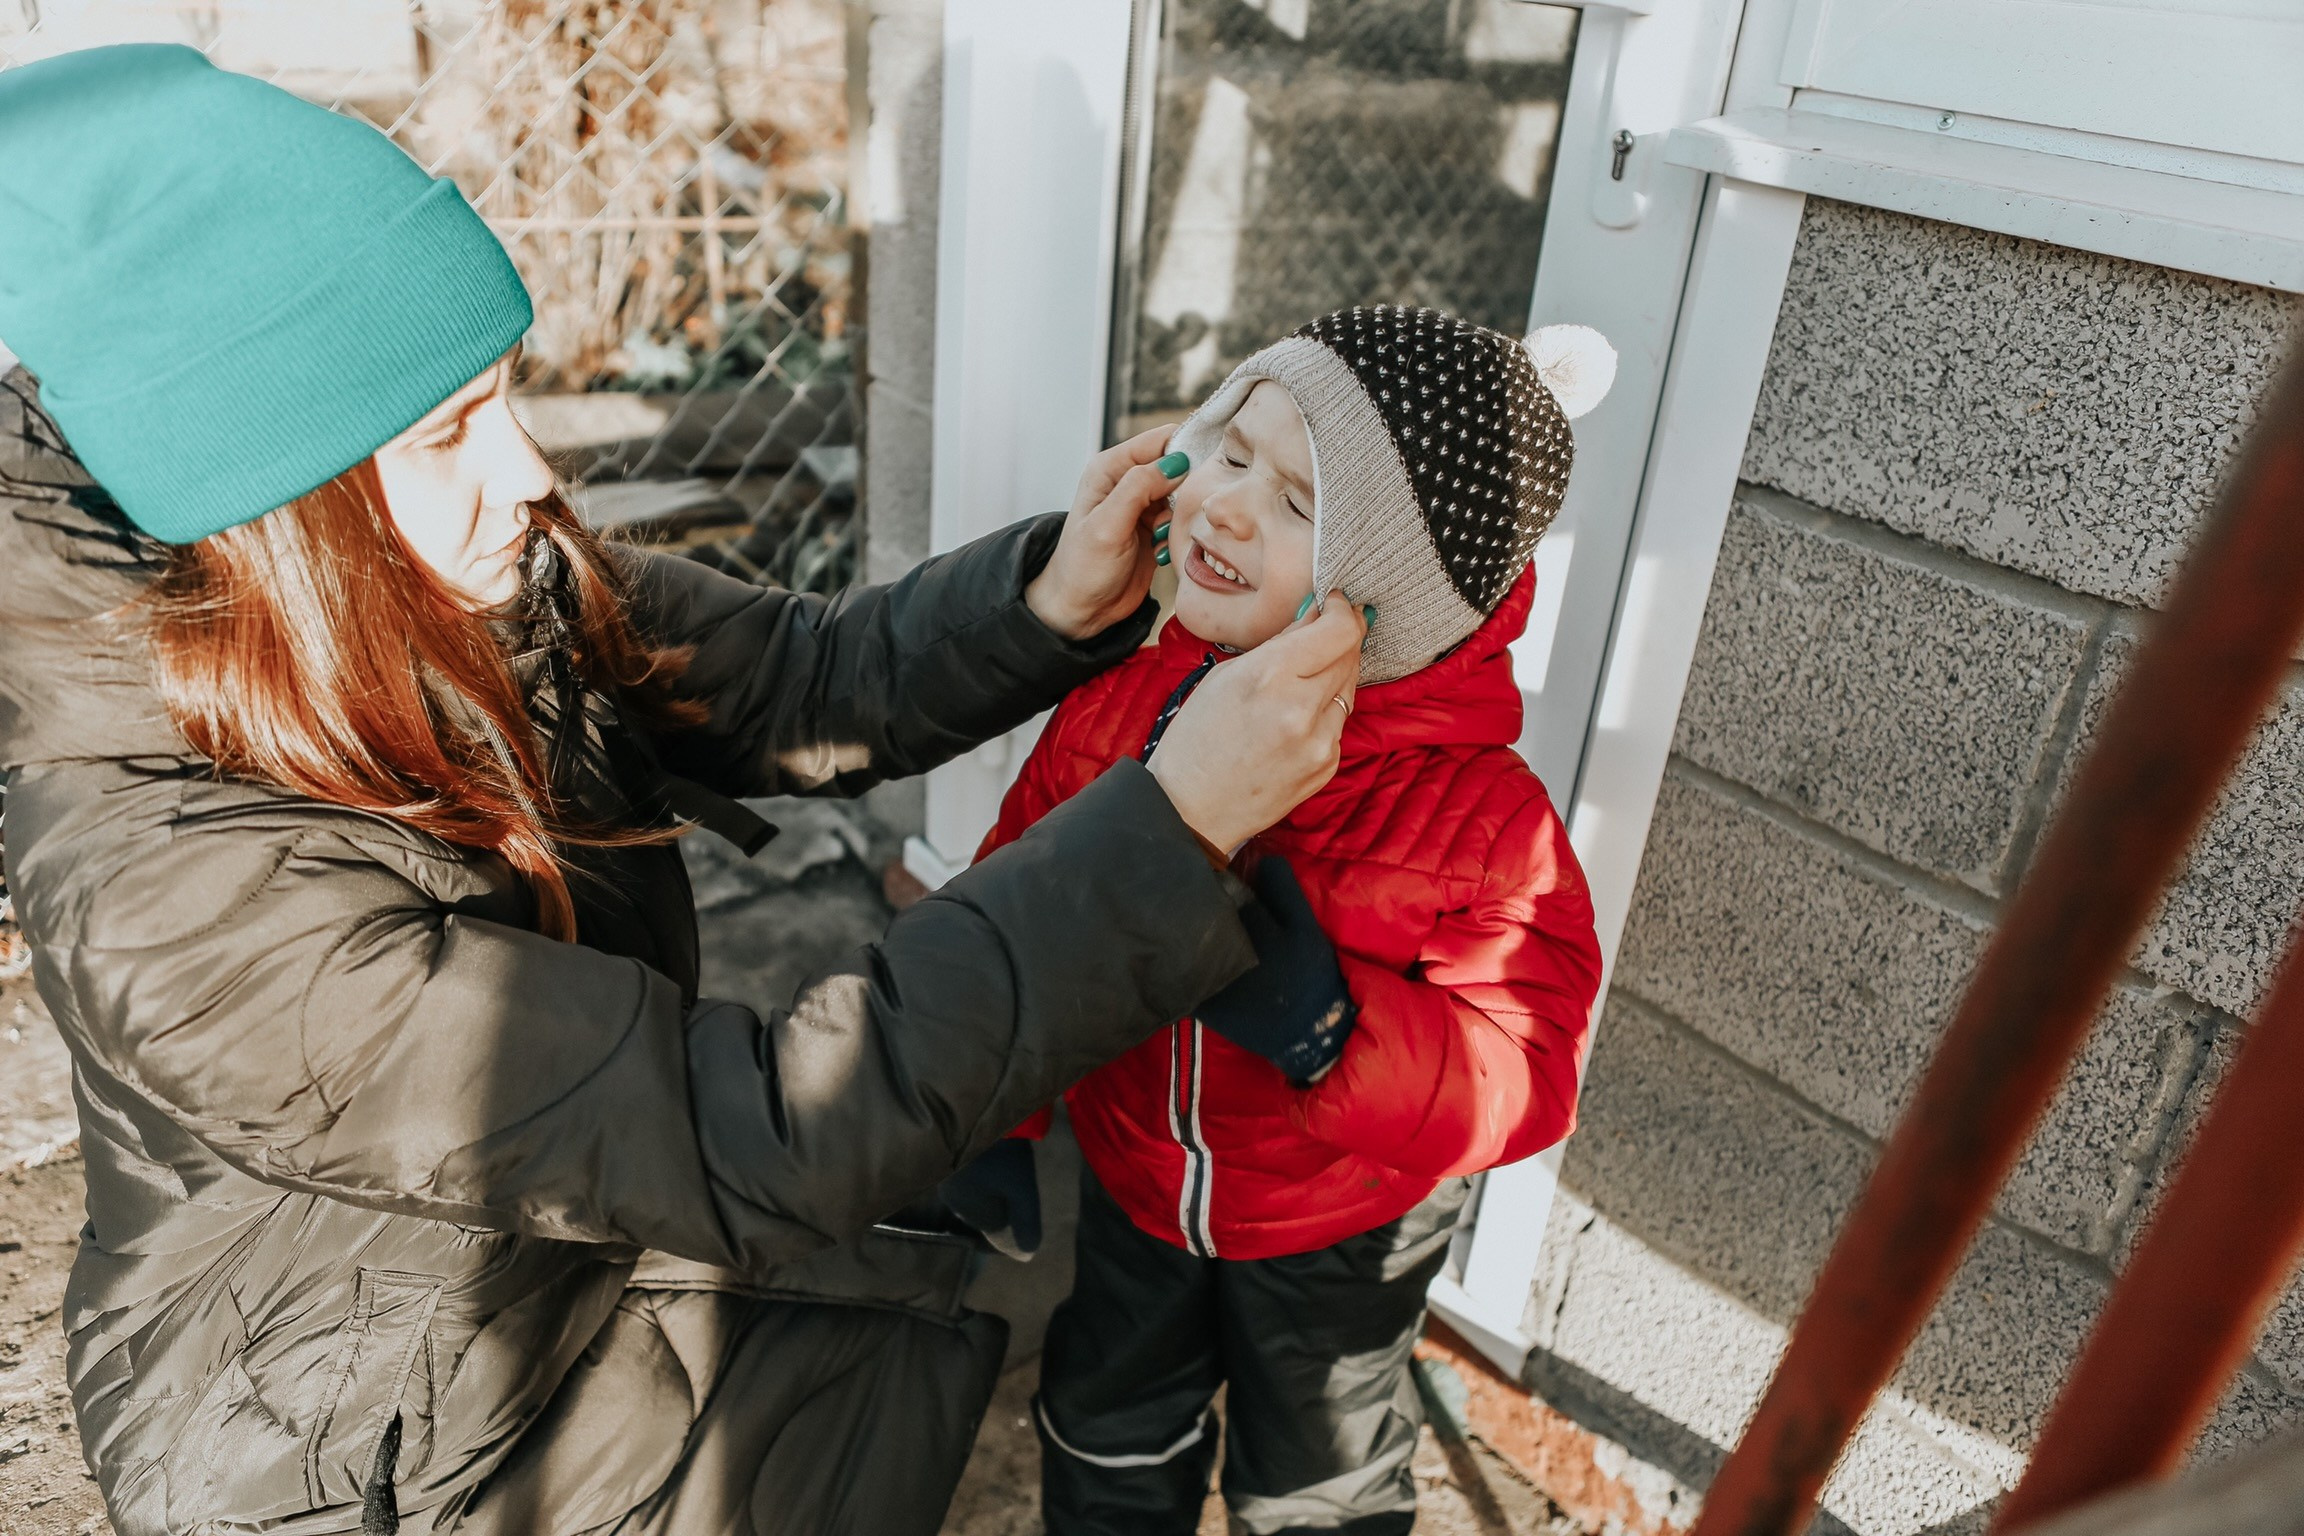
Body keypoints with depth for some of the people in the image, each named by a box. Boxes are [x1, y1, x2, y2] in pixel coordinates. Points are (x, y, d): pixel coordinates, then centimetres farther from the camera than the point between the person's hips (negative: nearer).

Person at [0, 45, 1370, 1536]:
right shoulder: (179, 904, -37)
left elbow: (801, 687, -6)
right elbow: (755, 1143, -39)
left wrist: (1055, 601, -25)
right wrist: (1177, 820, -41)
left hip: (568, 1252, 6)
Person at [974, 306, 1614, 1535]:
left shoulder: (1482, 818, -31)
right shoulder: (1127, 698, -20)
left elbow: (1520, 1076, -30)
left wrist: (1331, 1023, -44)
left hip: (1338, 1231, -2)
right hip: (1132, 1175, 3)